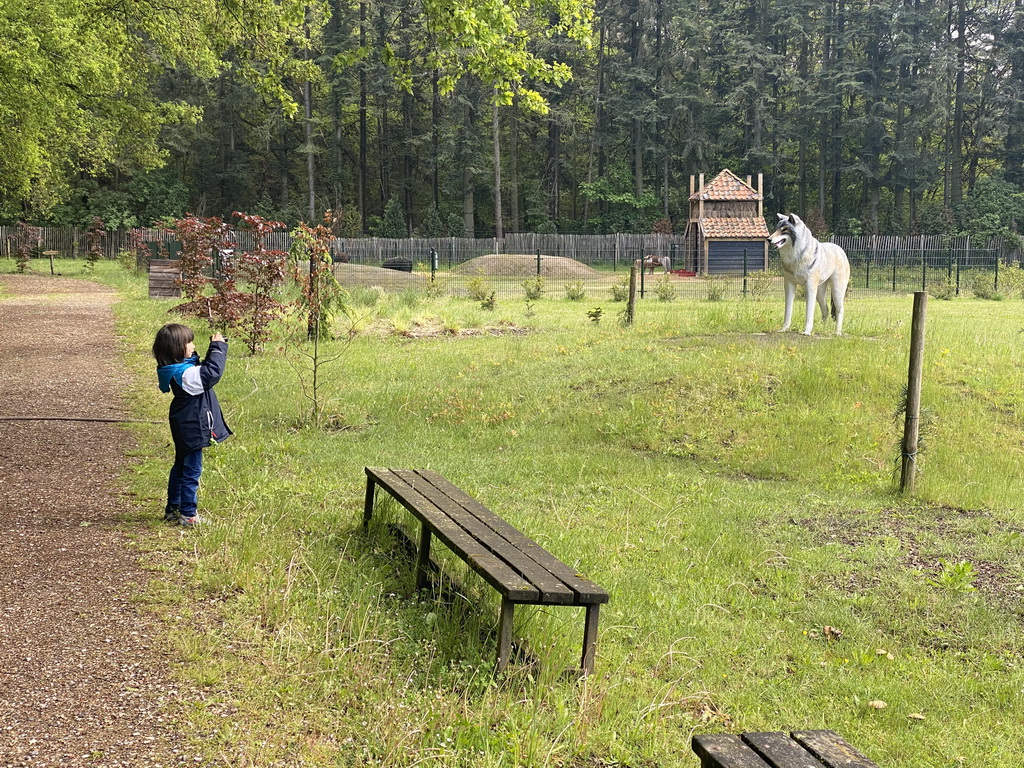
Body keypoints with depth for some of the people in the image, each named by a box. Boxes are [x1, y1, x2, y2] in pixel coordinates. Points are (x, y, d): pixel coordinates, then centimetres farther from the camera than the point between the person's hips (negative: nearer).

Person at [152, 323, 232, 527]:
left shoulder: (175, 370, 4)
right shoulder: (186, 374, -26)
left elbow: (204, 370, 16)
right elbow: (212, 373, -33)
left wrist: (215, 349, 7)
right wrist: (219, 348, -22)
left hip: (184, 430, 10)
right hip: (192, 430, -10)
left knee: (180, 467, 21)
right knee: (191, 471, 0)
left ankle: (172, 509, 31)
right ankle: (188, 515, 8)